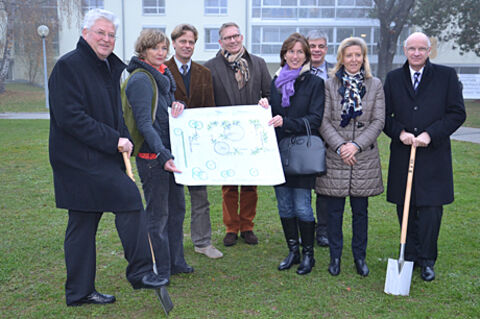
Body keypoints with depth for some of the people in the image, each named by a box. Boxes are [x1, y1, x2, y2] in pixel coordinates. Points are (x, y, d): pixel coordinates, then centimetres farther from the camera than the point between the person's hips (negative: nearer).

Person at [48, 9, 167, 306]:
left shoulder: (110, 67, 17)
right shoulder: (68, 66, -11)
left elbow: (114, 113, 25)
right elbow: (70, 117, -19)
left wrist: (122, 139, 6)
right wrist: (113, 140, -18)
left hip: (101, 158, 9)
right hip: (80, 158, -9)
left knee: (84, 223, 12)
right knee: (129, 198, -15)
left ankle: (80, 291, 21)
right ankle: (140, 271, -3)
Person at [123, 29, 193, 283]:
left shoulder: (164, 75, 14)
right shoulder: (140, 79, -13)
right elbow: (144, 123, -20)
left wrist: (176, 107, -2)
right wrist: (163, 155, -28)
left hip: (170, 151, 9)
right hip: (152, 156, -9)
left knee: (177, 207, 16)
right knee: (158, 212, 0)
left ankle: (175, 261, 30)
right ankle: (160, 269, 13)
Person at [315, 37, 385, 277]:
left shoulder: (375, 85, 5)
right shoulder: (330, 85, 2)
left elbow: (378, 121, -1)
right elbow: (324, 121, -2)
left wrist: (356, 145, -12)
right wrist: (340, 146, -14)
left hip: (365, 158, 1)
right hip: (335, 158, -1)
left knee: (360, 210, 9)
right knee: (334, 210, 5)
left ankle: (360, 257, 23)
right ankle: (335, 256, 20)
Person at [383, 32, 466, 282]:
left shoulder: (446, 76, 3)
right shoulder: (393, 78, 9)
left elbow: (457, 113, 0)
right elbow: (385, 115, 9)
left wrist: (430, 134, -12)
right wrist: (400, 132, -9)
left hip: (434, 156, -2)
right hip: (402, 154, 2)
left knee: (430, 209, -2)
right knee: (405, 209, 7)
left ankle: (427, 260, 13)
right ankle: (410, 256, 22)